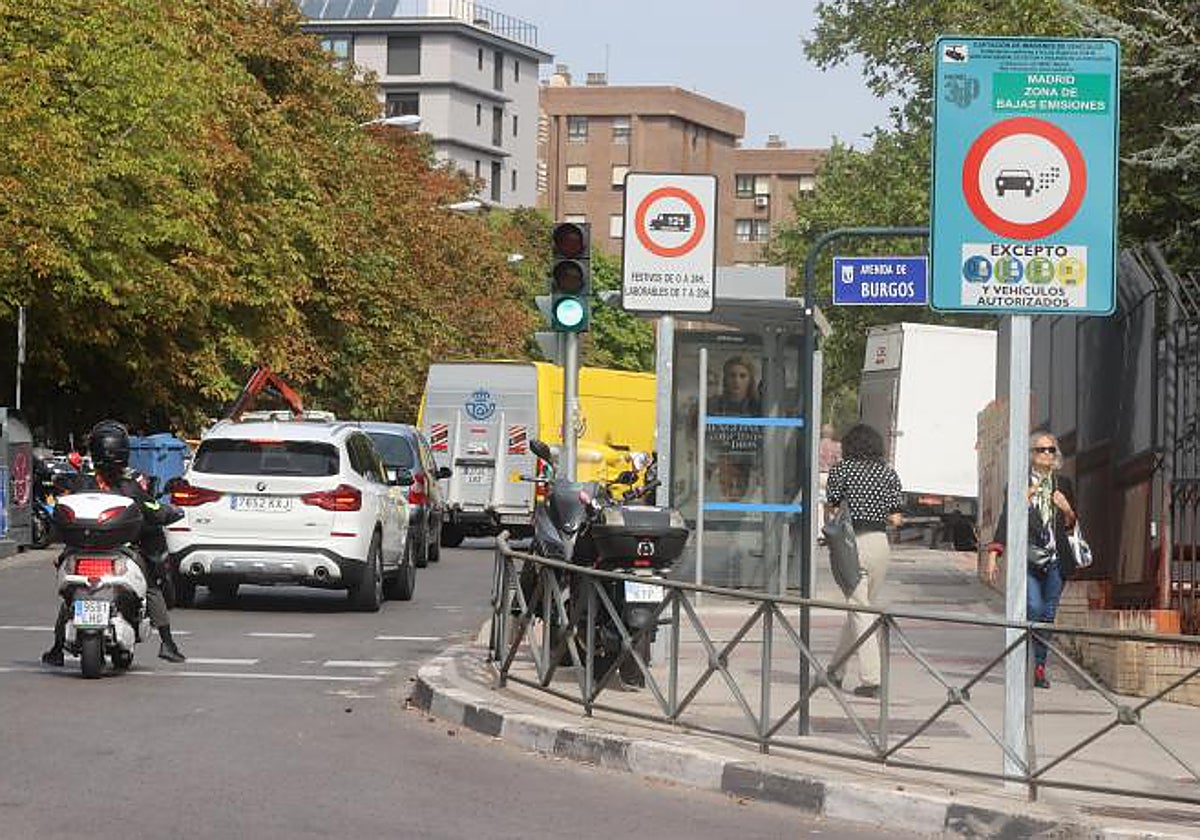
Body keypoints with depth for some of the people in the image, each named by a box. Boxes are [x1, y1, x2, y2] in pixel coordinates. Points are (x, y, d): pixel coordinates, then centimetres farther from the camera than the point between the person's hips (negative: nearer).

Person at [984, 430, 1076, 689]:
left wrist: (1067, 510, -3)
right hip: (1028, 558, -3)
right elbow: (1006, 519, 2)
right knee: (1034, 608, -17)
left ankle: (1039, 667, 9)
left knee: (1048, 614, 1)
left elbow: (1071, 526, 20)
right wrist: (993, 556, -5)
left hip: (1056, 559, 3)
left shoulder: (1063, 484, 13)